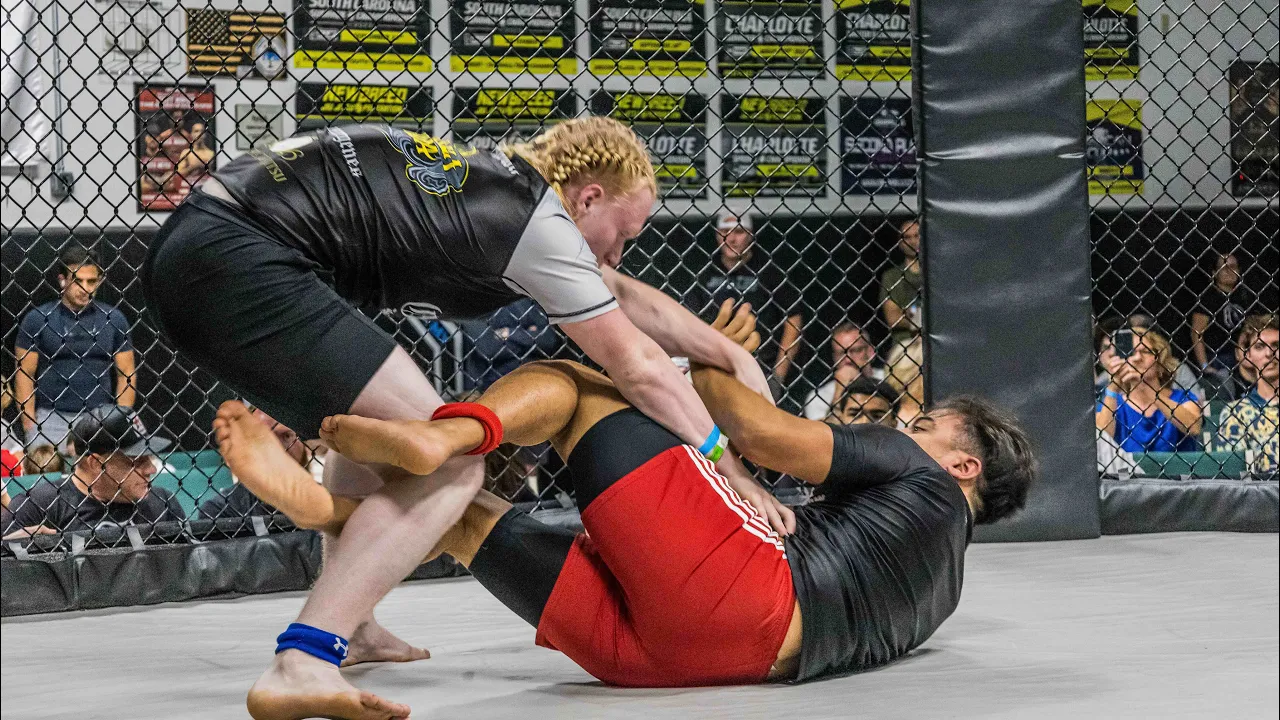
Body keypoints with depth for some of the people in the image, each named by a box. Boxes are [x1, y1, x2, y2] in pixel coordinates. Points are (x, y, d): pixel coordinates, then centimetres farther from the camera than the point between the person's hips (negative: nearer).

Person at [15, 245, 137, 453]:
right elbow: (25, 375, 3)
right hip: (53, 417, -1)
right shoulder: (38, 319, 3)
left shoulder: (113, 318, 9)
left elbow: (126, 374, 10)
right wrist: (29, 424, -5)